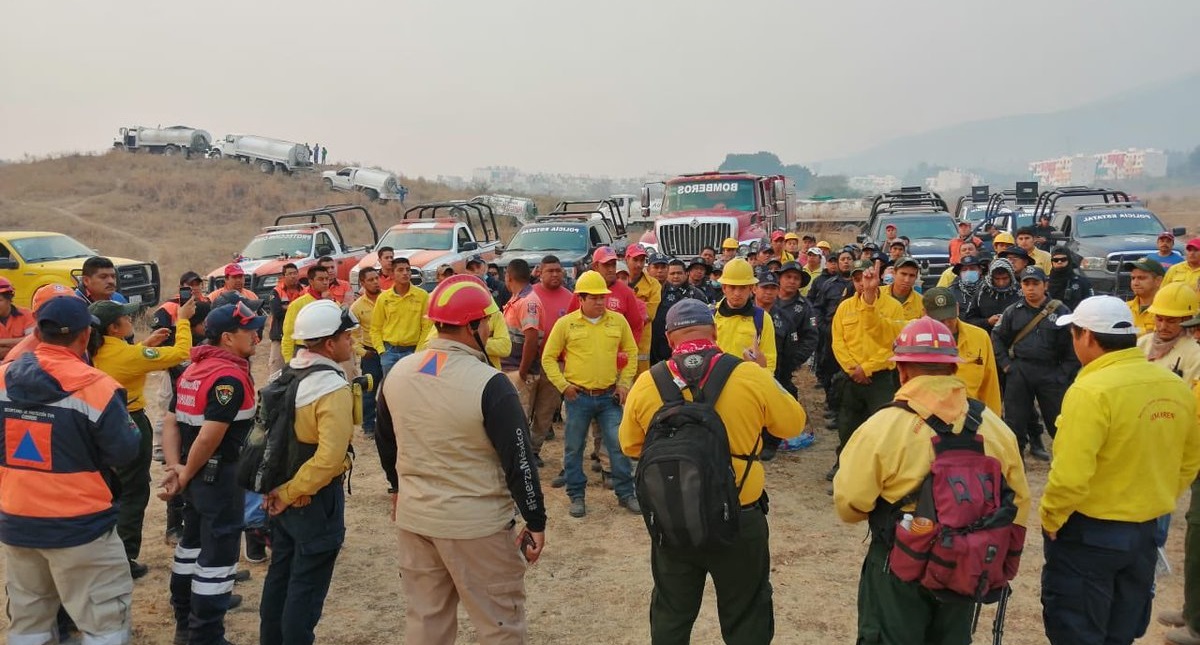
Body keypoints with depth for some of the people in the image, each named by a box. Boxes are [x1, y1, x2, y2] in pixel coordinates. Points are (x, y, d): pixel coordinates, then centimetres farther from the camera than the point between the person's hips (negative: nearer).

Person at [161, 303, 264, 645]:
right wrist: (185, 476, -13)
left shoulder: (194, 370, 9)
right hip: (220, 476, -10)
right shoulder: (230, 376, -20)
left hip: (198, 475, 10)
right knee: (217, 556, 2)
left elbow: (172, 424, 8)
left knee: (193, 543, 22)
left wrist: (176, 468, 0)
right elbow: (209, 438, -26)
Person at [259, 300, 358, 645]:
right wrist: (290, 494, -18)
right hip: (316, 499, -8)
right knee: (306, 588, 3)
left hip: (283, 492, 8)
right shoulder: (333, 388, -21)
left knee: (279, 576, 21)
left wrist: (280, 489, 6)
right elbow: (329, 458, -29)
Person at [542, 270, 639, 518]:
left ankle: (626, 493, 17)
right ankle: (576, 496, 23)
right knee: (574, 449, 8)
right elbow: (548, 358, 2)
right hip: (578, 397, -1)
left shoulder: (618, 321, 2)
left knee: (619, 445, 2)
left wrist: (624, 383, 4)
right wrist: (562, 385, -7)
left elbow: (631, 353, 12)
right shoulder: (565, 323, -4)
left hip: (609, 396, 1)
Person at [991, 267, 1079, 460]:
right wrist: (1006, 364, 4)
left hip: (1051, 373, -2)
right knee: (1015, 420, 7)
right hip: (1019, 372, 2)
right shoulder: (1013, 312, 4)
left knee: (1059, 421, 2)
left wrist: (1064, 373, -5)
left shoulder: (1061, 312, -2)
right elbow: (997, 337, 13)